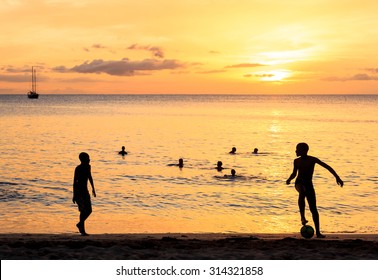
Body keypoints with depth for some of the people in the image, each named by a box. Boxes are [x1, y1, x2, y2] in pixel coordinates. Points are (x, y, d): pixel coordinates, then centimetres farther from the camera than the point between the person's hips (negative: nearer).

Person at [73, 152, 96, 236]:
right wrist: (74, 195, -20)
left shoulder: (88, 167, 7)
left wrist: (93, 189, 27)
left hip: (85, 191, 8)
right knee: (84, 210, -13)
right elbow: (75, 181, -17)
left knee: (89, 210, 7)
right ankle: (82, 230, -7)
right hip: (78, 191, -8)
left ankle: (80, 224, 26)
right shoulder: (78, 168, -15)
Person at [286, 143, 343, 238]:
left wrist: (337, 177, -11)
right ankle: (302, 217, -34)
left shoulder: (312, 160, -5)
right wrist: (289, 179, -3)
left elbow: (327, 167, -5)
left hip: (309, 184, -1)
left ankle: (318, 232, 2)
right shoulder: (296, 161, 6)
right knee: (302, 193, -39)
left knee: (313, 209, -4)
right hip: (299, 183, 1)